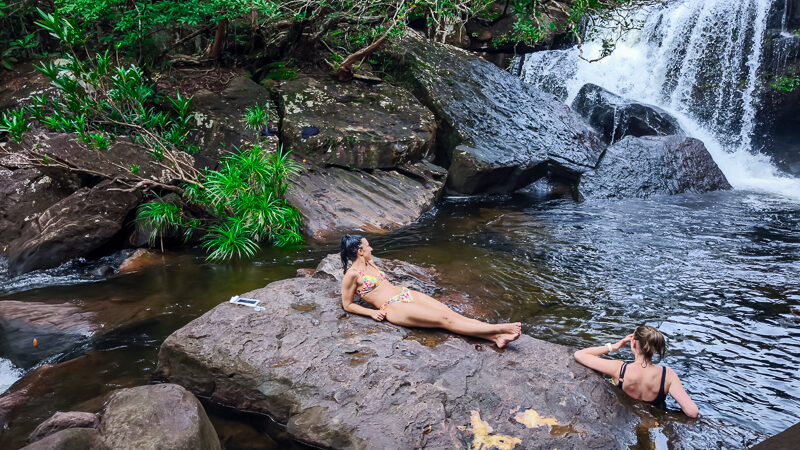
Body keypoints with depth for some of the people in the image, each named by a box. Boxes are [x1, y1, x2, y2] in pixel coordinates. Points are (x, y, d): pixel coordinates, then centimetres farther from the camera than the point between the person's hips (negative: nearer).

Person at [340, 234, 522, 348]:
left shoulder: (370, 263, 19)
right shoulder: (352, 274, -5)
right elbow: (347, 305, -2)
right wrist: (372, 312, -10)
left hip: (406, 294, 9)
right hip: (393, 307, -9)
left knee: (452, 314, -12)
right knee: (444, 319, -20)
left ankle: (495, 337, -23)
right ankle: (499, 328, -27)